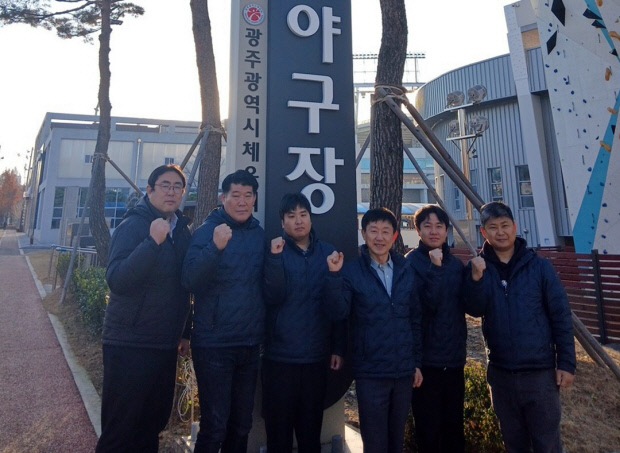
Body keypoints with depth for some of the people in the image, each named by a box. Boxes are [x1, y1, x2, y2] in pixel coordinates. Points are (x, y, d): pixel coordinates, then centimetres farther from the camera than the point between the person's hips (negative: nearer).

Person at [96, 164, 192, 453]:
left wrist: (185, 332, 16)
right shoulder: (133, 226, -11)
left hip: (165, 346, 6)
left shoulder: (182, 231, 7)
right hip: (129, 346, -6)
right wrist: (153, 241, -33)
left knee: (153, 423, 17)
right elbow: (116, 280, -24)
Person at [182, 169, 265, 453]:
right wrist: (216, 247, -32)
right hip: (213, 344, -4)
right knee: (215, 425, 3)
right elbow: (190, 281, -21)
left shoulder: (259, 234, 6)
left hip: (249, 344, 5)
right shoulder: (207, 231, -6)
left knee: (241, 425, 16)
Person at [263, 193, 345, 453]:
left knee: (311, 429, 16)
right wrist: (275, 258, -24)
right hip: (280, 356, -2)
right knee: (279, 430, 9)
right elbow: (273, 298, -14)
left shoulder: (328, 253, 4)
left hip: (317, 356, 2)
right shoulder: (275, 251, -1)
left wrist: (338, 347, 3)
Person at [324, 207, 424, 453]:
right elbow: (336, 312, -19)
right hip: (370, 373, -3)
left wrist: (417, 362, 8)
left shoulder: (406, 271, 3)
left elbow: (415, 319, 8)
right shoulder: (351, 271, -8)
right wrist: (334, 276, -31)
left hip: (404, 371, 4)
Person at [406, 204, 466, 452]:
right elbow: (427, 305, -20)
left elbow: (465, 304, 7)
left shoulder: (455, 263, 6)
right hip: (426, 359, -5)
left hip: (454, 358, 5)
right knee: (429, 430, 9)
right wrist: (435, 269, -28)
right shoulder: (411, 262, -10)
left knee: (454, 426, 18)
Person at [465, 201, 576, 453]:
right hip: (500, 373, 2)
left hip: (540, 372, -2)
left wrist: (566, 363, -7)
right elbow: (475, 310, -14)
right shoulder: (477, 267, -2)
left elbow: (561, 316, -4)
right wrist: (476, 278, -30)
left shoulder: (539, 266, -5)